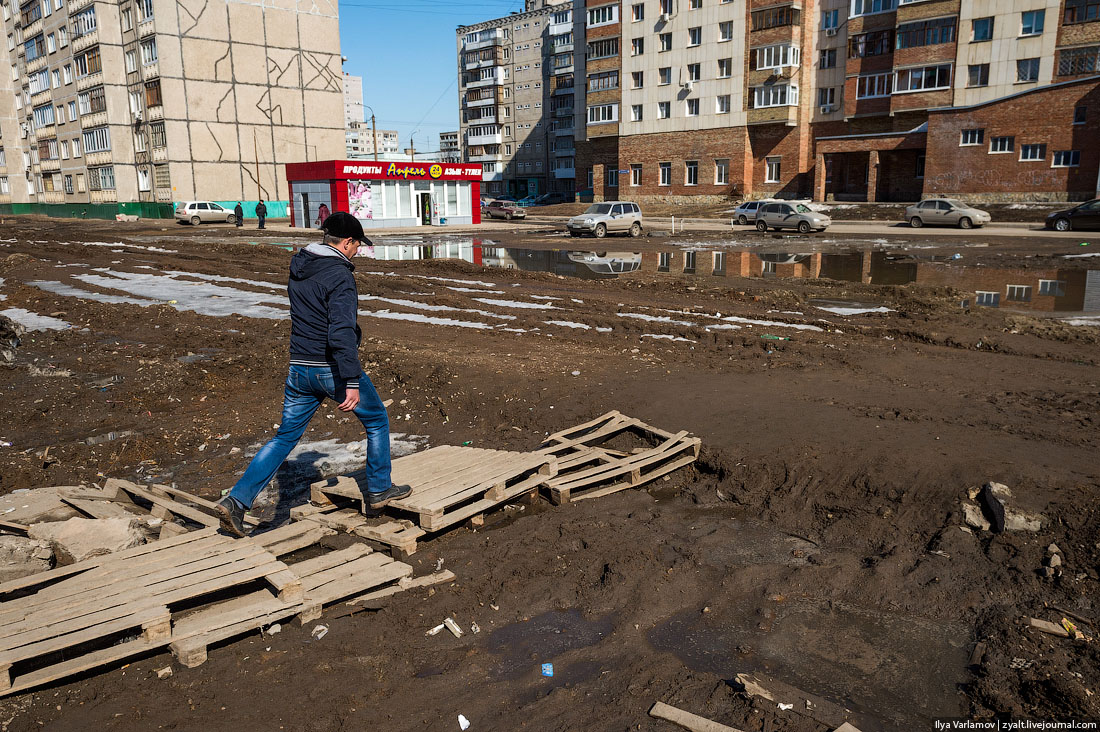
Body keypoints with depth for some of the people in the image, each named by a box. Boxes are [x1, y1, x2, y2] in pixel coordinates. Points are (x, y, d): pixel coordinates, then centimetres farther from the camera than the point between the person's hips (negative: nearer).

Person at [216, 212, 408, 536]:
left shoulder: (298, 268, 10)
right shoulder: (339, 276, -17)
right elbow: (342, 333, -26)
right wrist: (352, 382, -27)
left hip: (299, 367, 7)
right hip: (332, 369, -7)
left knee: (285, 437, 13)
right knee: (377, 421, 15)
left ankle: (237, 500, 4)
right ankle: (379, 489, 25)